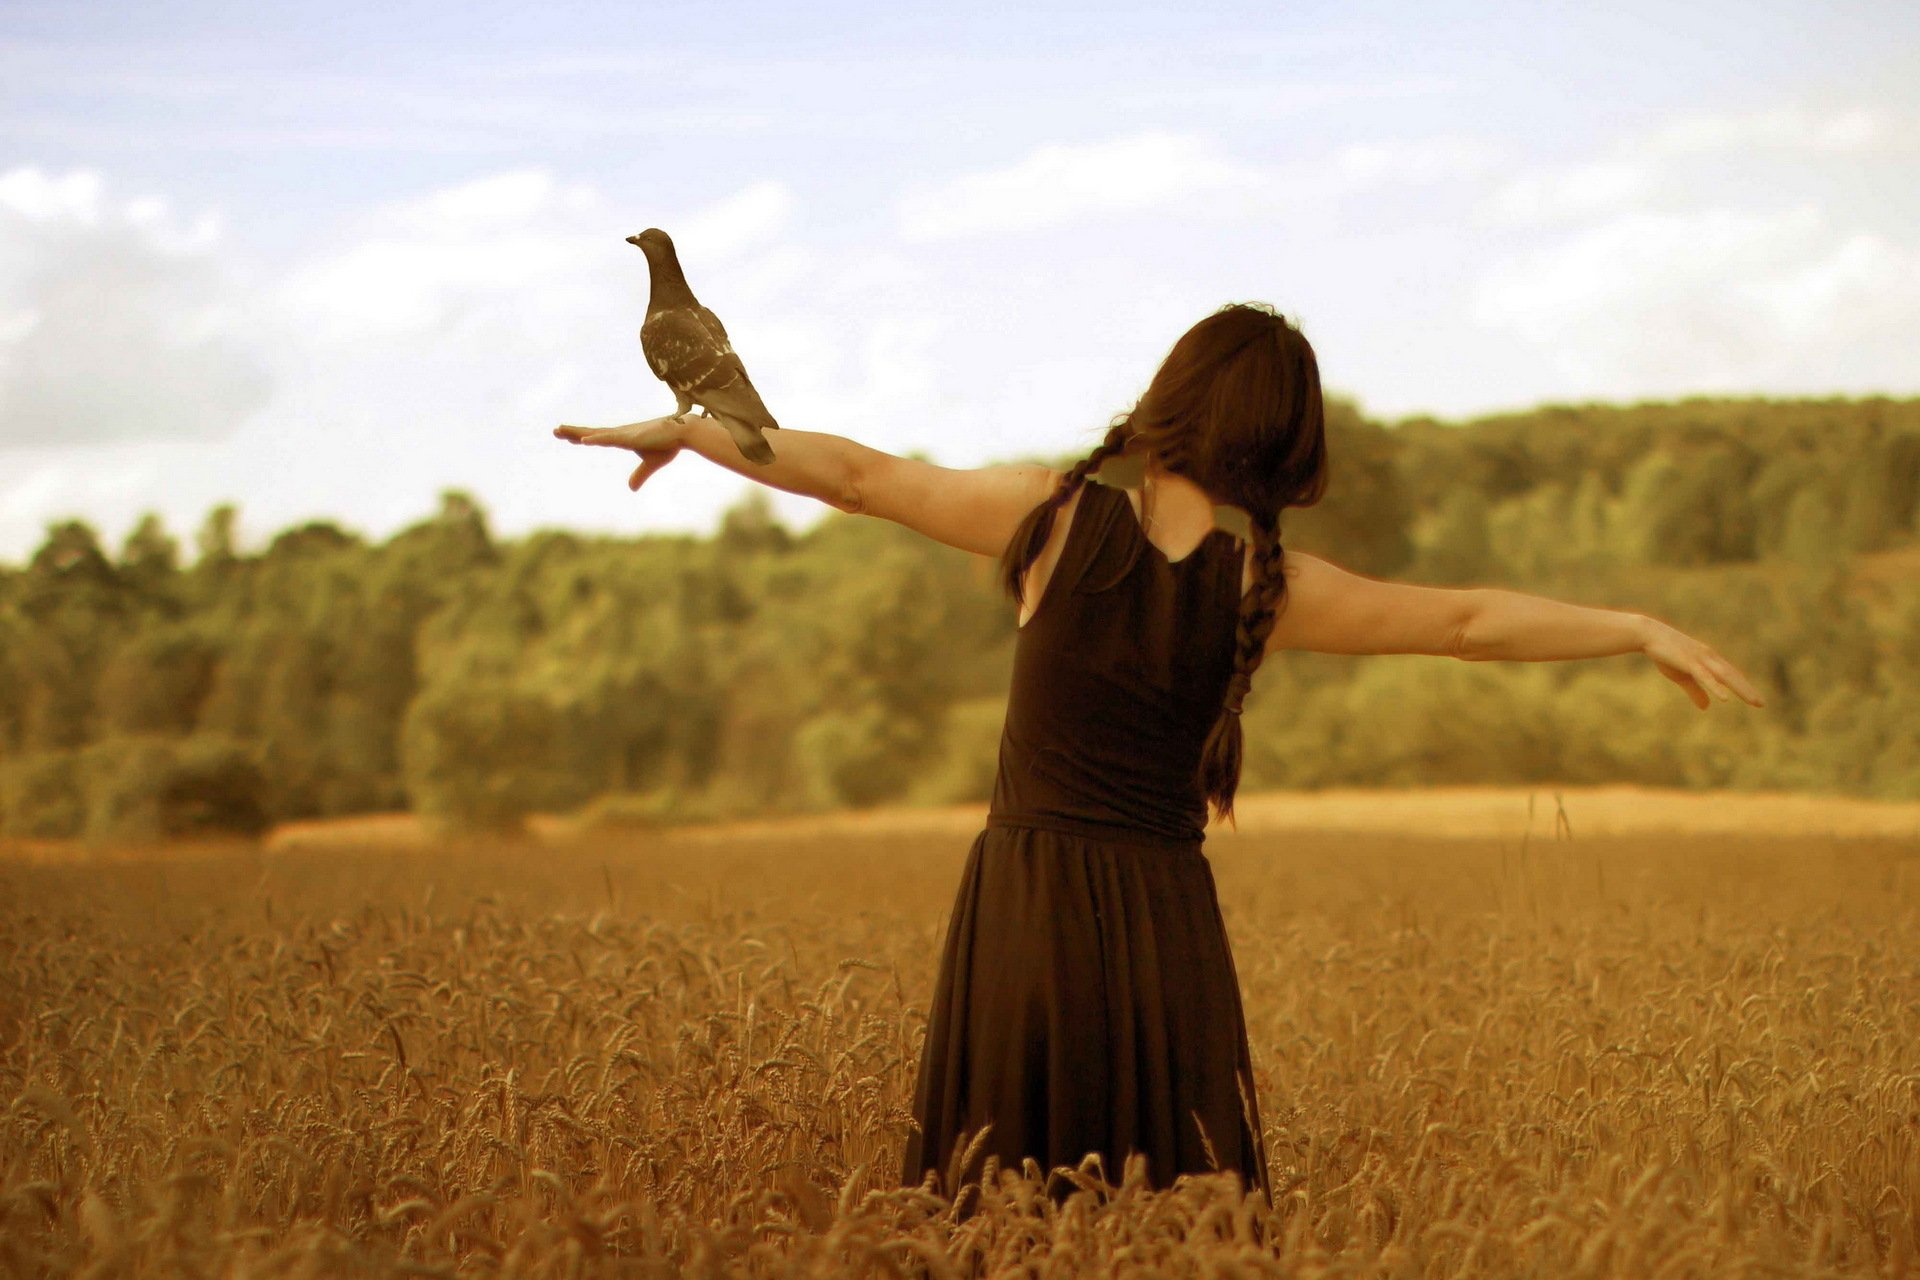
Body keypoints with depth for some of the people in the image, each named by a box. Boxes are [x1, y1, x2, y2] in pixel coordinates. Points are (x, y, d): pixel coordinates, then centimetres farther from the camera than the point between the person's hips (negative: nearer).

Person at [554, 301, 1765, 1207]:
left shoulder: (1054, 512, -3)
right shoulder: (1267, 582, -2)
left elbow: (857, 474, 4)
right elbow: (1473, 620, 1)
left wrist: (689, 430, 15)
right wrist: (1643, 631, 9)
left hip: (1023, 897, 0)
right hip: (1163, 908, 0)